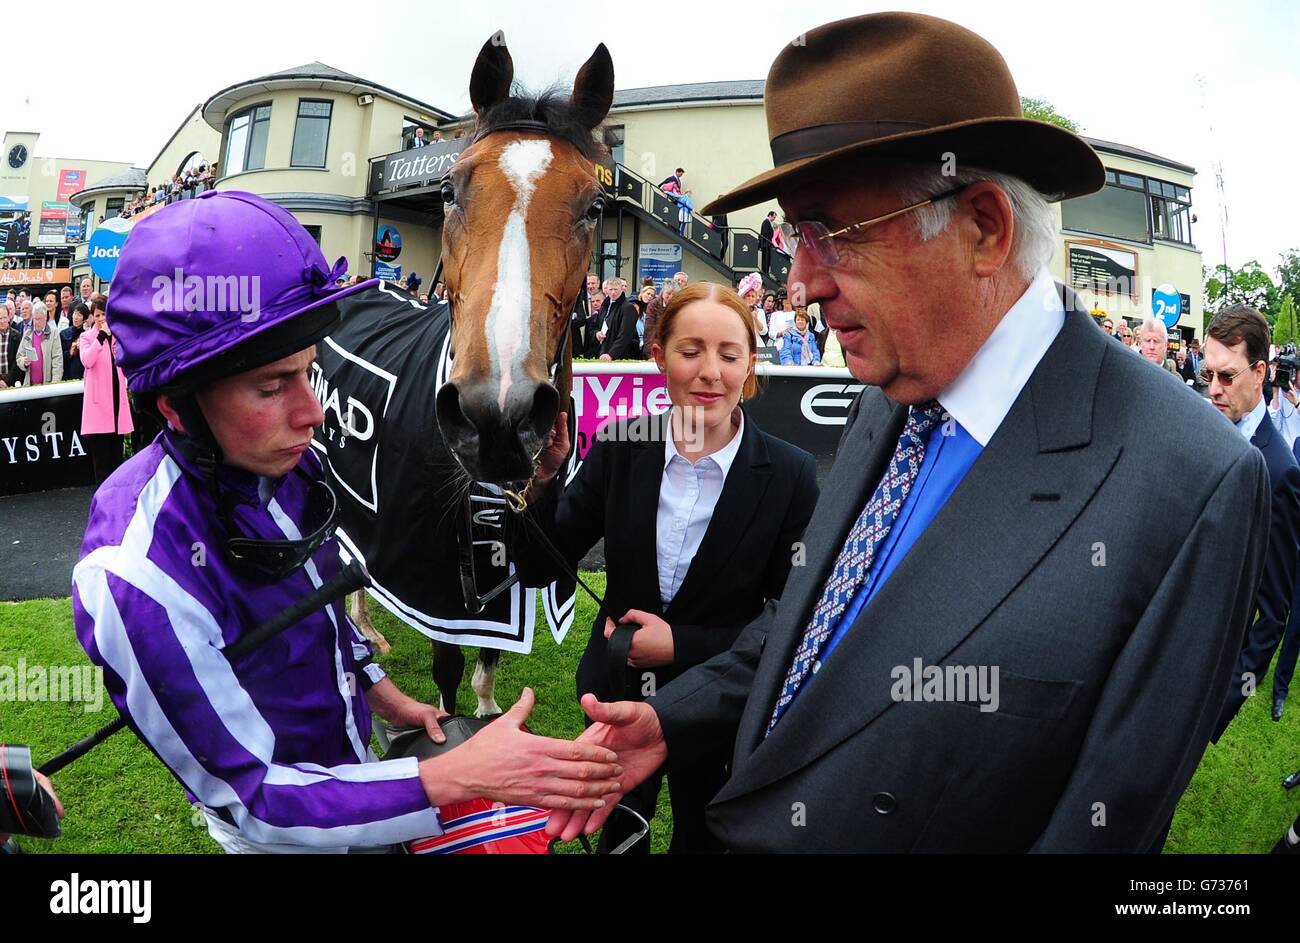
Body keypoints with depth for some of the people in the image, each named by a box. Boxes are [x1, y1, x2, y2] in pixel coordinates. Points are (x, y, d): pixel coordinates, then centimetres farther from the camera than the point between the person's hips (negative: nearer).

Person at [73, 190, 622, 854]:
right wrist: (455, 778, -34)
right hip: (283, 832, -6)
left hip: (353, 755, 6)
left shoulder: (286, 463, -14)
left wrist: (381, 692, 8)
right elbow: (250, 799, -29)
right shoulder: (138, 575, -36)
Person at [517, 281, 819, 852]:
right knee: (618, 836, 24)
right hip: (617, 696, 2)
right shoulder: (620, 448, -11)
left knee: (701, 837, 23)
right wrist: (541, 476, -26)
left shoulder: (790, 474, -16)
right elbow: (540, 570, -9)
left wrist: (681, 645, -21)